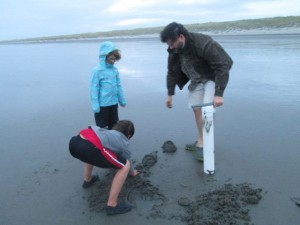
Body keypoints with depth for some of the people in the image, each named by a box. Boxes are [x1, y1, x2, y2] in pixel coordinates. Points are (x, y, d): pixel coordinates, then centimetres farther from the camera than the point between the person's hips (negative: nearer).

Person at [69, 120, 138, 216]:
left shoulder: (108, 132, 39)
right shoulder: (124, 143, 24)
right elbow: (127, 161, 39)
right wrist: (132, 172, 59)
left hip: (74, 141, 8)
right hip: (88, 147, -8)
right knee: (125, 166, 9)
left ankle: (87, 180, 52)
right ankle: (112, 205, 12)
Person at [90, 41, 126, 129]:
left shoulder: (115, 70, 2)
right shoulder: (97, 70, -16)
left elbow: (118, 86, 10)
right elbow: (94, 89, -15)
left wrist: (122, 100, 14)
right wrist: (95, 105, -16)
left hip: (114, 103, 6)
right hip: (102, 104, -6)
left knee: (114, 125, 21)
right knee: (102, 127, 9)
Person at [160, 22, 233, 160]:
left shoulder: (204, 44, -34)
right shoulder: (174, 51, -13)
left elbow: (222, 67, -30)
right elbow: (172, 72, 3)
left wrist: (219, 94, -34)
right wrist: (170, 94, 6)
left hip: (212, 78, -6)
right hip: (196, 80, 6)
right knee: (196, 109, 5)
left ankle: (203, 143, -7)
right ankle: (201, 141, 20)